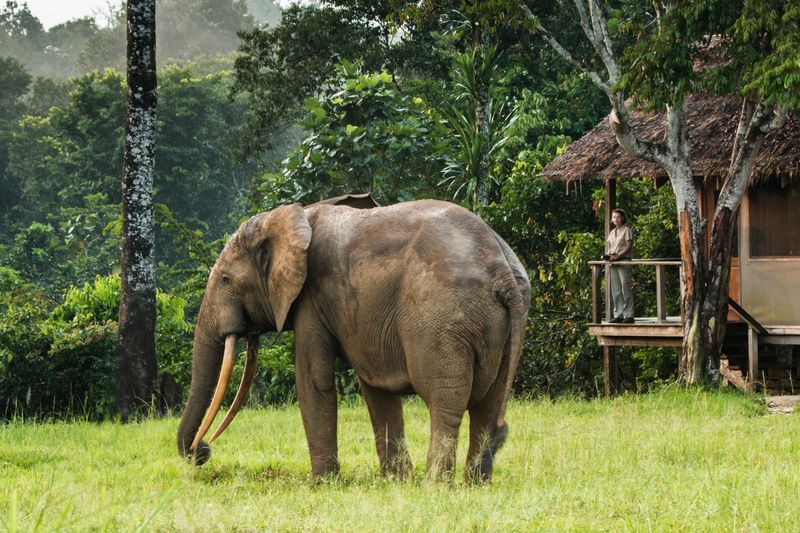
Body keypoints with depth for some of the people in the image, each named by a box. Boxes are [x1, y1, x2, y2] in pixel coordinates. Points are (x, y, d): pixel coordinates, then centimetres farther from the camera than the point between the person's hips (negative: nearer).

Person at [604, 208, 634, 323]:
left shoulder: (626, 230, -1)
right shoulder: (612, 232, 19)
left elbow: (628, 247, -9)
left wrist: (617, 256, -18)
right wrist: (607, 255, -1)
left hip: (624, 261, -7)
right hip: (613, 262, 7)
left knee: (625, 289, -8)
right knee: (615, 290, 4)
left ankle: (628, 315, -8)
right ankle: (618, 315, 6)